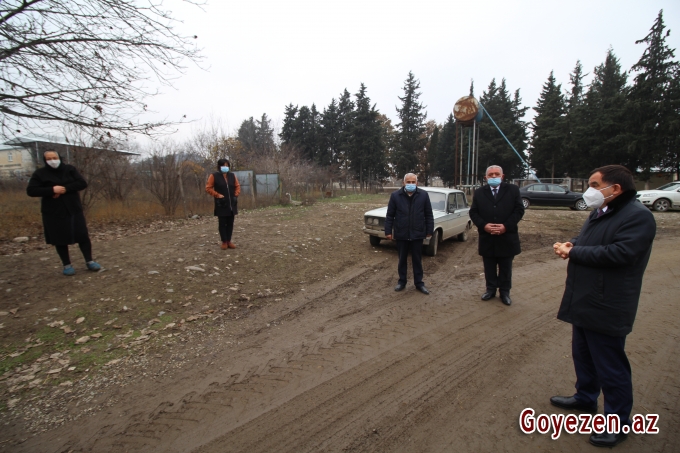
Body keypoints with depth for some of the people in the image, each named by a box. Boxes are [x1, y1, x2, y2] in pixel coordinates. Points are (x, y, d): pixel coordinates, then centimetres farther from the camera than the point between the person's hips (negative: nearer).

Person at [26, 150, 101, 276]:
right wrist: (52, 190, -20)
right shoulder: (40, 173, 0)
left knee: (83, 236, 0)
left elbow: (82, 183, -6)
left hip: (74, 209, 1)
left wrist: (66, 189, -19)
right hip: (53, 213, 0)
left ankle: (89, 261, 10)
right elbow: (31, 191, -7)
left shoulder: (70, 169, 3)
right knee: (60, 239, 5)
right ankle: (67, 265, 16)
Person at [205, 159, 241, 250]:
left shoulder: (232, 176, 7)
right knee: (222, 223, 2)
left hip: (232, 204, 4)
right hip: (221, 204, -4)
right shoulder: (214, 176, -5)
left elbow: (237, 186, 16)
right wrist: (217, 195, -12)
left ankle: (229, 241, 18)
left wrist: (236, 195, 0)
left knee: (230, 223, 8)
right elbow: (208, 188, -3)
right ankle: (224, 242, 11)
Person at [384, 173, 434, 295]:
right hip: (401, 234, 0)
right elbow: (390, 215, -1)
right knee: (402, 259, 13)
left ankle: (419, 283, 24)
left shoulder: (424, 195, -2)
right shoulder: (395, 195, -4)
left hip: (417, 234, 0)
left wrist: (429, 230, 1)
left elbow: (429, 215, 3)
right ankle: (402, 281, 28)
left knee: (417, 260, 11)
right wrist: (388, 231, -2)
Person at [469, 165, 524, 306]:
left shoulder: (513, 190, 1)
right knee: (489, 267, 12)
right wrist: (484, 225, -15)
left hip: (507, 237, -1)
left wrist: (506, 226, -16)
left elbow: (519, 210, -4)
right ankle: (490, 289, 27)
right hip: (487, 237, 1)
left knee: (505, 268, 11)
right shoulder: (479, 192, 5)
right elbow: (473, 212, 1)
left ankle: (505, 292, 24)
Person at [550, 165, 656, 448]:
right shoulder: (600, 213, 13)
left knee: (610, 367, 5)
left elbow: (618, 254, -27)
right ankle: (586, 397, 41)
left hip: (606, 308, -9)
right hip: (584, 302, 10)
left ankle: (618, 422, 23)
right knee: (582, 354, 22)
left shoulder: (638, 216, -17)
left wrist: (573, 252, -18)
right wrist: (572, 244, -4)